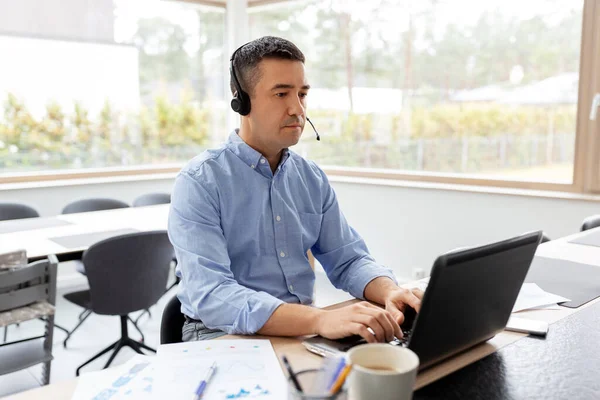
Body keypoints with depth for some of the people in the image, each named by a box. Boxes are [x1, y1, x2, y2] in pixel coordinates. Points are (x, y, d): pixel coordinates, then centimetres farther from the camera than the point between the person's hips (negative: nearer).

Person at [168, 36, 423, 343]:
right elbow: (211, 296, -24)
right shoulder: (199, 183, -12)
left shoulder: (313, 179, 8)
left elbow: (348, 260, 9)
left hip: (303, 330, 6)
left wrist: (389, 292, -14)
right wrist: (320, 319, -36)